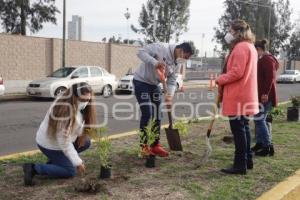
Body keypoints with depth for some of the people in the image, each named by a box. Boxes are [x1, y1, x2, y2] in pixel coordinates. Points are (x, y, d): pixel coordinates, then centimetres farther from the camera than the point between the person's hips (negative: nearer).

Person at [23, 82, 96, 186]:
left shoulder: (78, 106, -6)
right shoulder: (65, 110, -32)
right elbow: (64, 140, -30)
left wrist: (81, 137, -14)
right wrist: (77, 162, -26)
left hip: (58, 139, 8)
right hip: (50, 143, -8)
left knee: (86, 142, 8)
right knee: (70, 172, -6)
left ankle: (56, 160, 14)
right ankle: (34, 168, -6)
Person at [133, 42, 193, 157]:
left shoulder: (177, 64, 0)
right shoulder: (161, 48, -22)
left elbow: (172, 81, 0)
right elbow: (141, 52, -25)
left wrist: (170, 94, -19)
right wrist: (155, 62, -38)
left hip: (155, 85, 8)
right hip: (141, 82, -8)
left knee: (157, 116, 7)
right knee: (147, 114, -13)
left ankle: (155, 145, 17)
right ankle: (144, 146, -2)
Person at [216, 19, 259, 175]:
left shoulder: (240, 47, -14)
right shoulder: (249, 47, 19)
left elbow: (236, 72, -22)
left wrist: (220, 79, -8)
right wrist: (224, 80, 11)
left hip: (238, 97, -10)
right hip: (245, 96, 10)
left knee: (238, 130, -6)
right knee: (243, 128, 15)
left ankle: (240, 164, -1)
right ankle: (247, 160, 24)